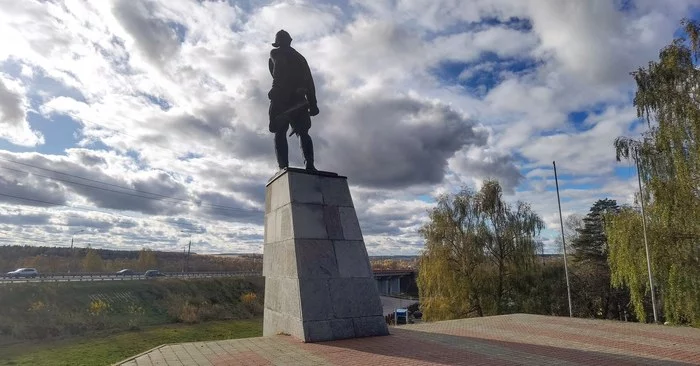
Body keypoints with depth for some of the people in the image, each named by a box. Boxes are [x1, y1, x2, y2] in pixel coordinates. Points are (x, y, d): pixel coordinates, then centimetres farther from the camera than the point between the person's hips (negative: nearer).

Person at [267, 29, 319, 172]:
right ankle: (309, 164, -14)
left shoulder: (274, 54, 8)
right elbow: (310, 82, 13)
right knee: (303, 133, 5)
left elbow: (275, 76, 7)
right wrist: (313, 104, 10)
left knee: (280, 134, -3)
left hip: (280, 99, -3)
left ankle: (283, 167, -18)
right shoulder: (300, 57, 19)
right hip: (299, 100, 3)